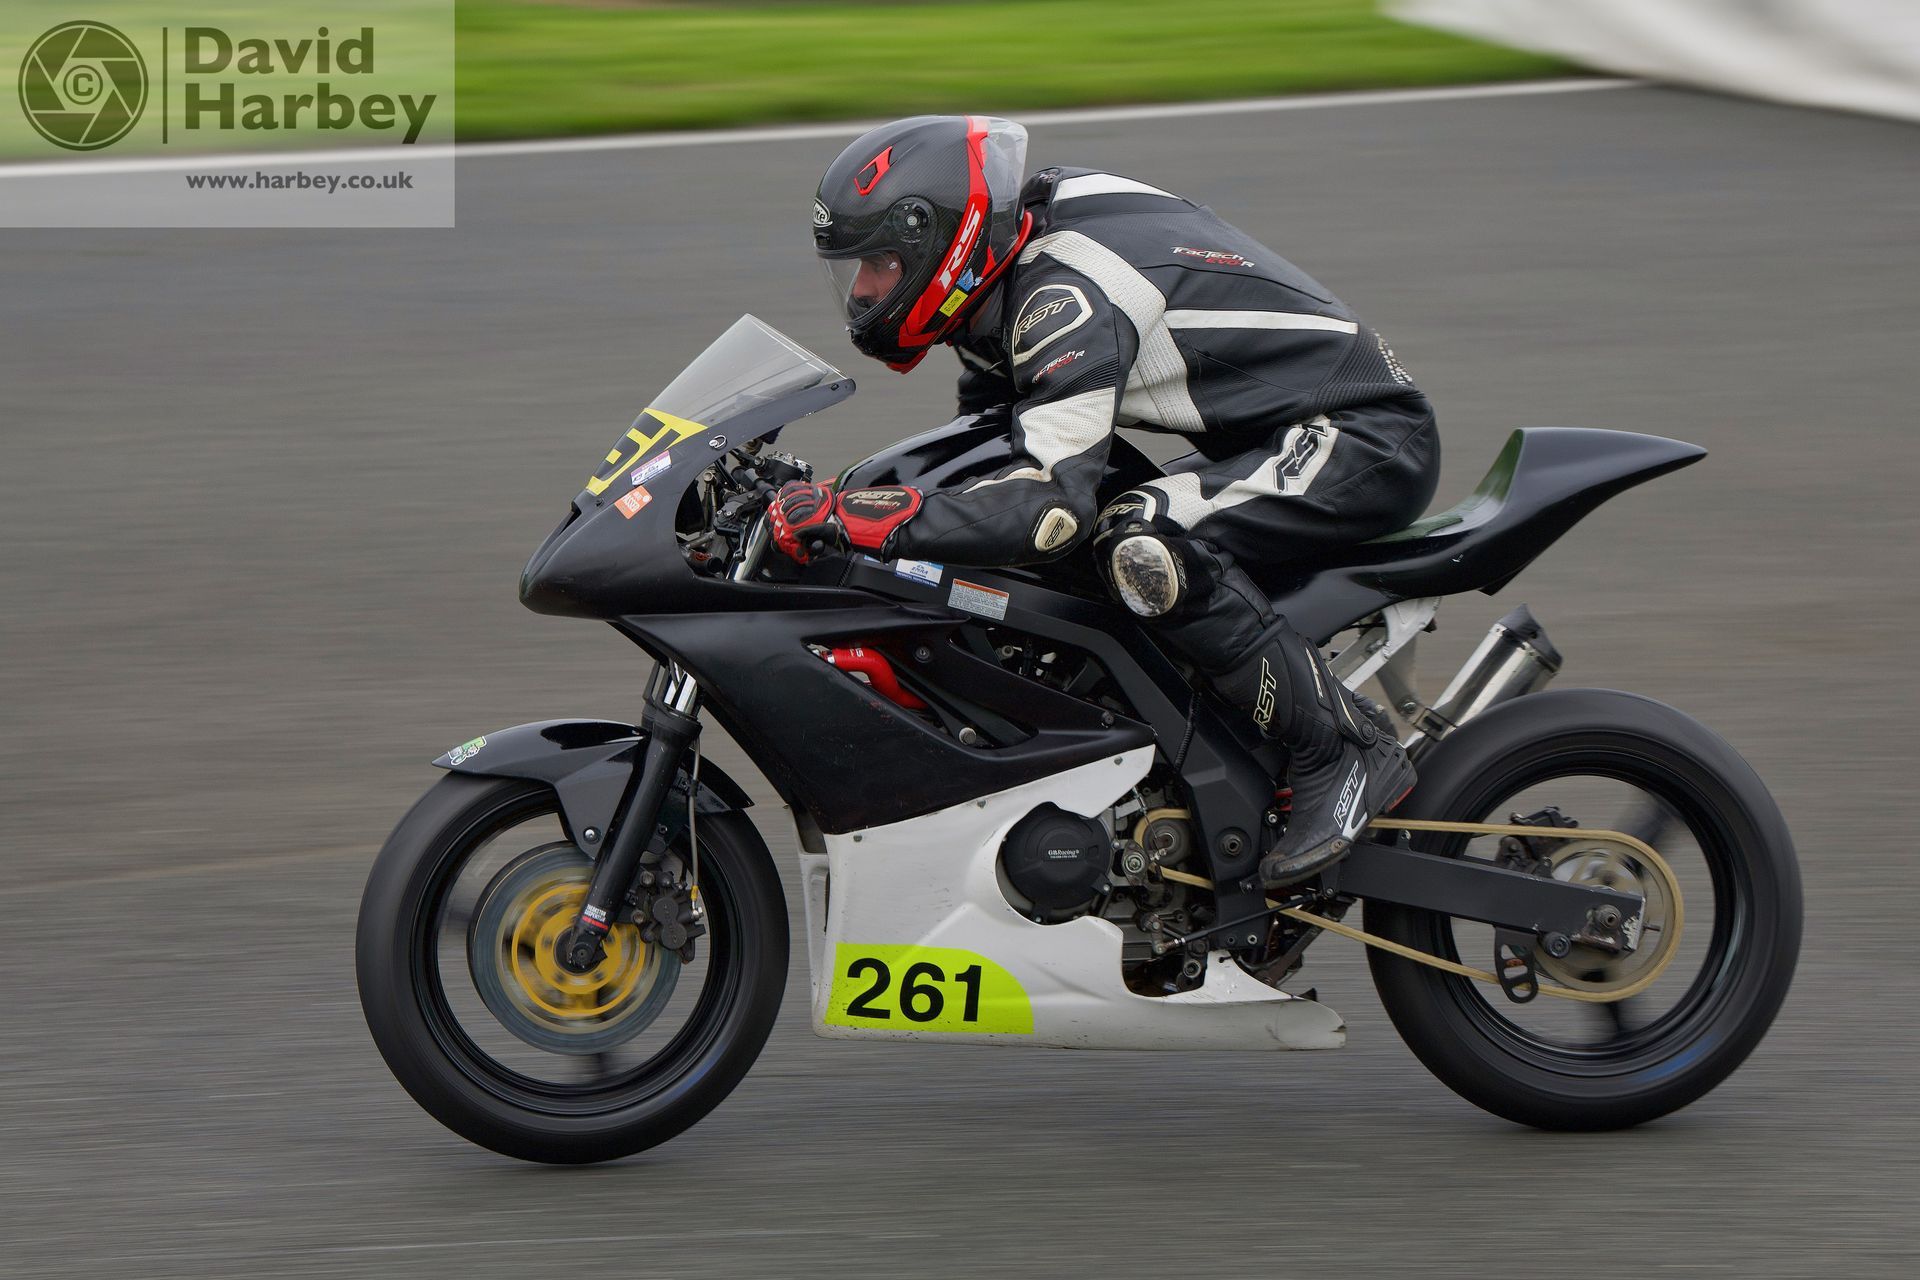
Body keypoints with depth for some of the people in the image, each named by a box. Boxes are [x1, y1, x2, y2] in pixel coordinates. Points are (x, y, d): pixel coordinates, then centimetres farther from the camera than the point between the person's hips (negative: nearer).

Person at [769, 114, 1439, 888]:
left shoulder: (1066, 295, -25)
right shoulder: (1013, 281, 6)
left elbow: (1053, 501, -35)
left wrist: (855, 519, -38)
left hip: (1369, 443, -11)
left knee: (1143, 548, -29)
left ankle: (1343, 750, -18)